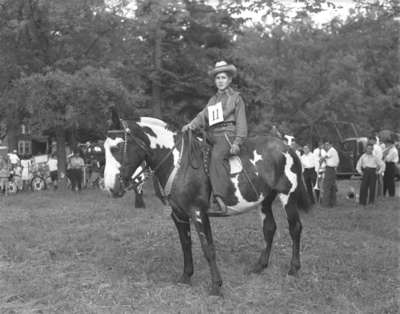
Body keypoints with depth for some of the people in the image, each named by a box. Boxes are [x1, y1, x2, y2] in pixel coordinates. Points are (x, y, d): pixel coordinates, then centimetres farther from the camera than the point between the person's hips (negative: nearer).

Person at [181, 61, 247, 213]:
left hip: (227, 134, -8)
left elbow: (241, 122, 1)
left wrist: (237, 142, -11)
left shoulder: (235, 97, 8)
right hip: (212, 136, 8)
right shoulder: (212, 100, 25)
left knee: (216, 156, -32)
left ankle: (220, 199, -43)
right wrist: (191, 125, -7)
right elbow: (203, 116, 14)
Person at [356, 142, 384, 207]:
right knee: (363, 187, -6)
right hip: (365, 172, 1)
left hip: (373, 172, 0)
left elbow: (381, 164, 14)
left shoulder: (374, 157, 6)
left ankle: (371, 202, 8)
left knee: (372, 187, -1)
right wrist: (360, 172, 3)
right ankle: (362, 202, 0)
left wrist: (378, 171, 7)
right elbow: (358, 166, 14)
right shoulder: (363, 156, 9)